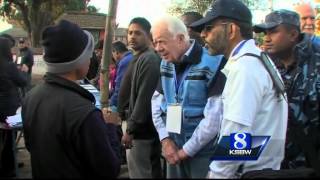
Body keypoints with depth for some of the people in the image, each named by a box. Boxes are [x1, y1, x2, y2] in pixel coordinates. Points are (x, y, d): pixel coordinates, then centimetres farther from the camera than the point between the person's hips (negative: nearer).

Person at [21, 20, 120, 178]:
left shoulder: (31, 97, -9)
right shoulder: (83, 112, -31)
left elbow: (31, 146, 7)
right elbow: (110, 170, -23)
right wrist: (109, 126, -10)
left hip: (41, 174, 6)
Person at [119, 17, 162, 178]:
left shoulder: (149, 59, -16)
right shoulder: (137, 59, 16)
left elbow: (144, 98, -22)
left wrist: (131, 129, -20)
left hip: (141, 130, -10)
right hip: (138, 127, 10)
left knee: (139, 173, -3)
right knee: (151, 171, 17)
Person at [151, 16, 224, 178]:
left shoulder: (212, 63, -17)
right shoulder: (165, 64, 6)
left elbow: (215, 117, -20)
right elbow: (156, 103, 9)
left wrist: (187, 149, -13)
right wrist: (165, 139, -4)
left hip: (204, 152, -6)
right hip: (174, 149, 6)